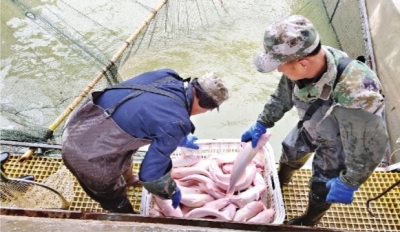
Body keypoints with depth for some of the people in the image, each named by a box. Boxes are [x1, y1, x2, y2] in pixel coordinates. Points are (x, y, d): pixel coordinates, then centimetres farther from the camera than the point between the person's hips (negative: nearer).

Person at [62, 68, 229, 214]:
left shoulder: (167, 76, -3)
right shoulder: (176, 122, -25)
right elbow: (152, 173, -17)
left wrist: (179, 139, 28)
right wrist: (171, 192, 4)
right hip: (88, 155, -8)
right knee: (116, 200, 20)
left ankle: (127, 179, 65)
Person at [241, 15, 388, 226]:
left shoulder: (355, 95, -49)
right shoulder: (303, 64, -29)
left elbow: (368, 149, -33)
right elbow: (281, 98, -7)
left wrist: (348, 184, -21)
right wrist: (261, 125, -2)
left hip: (339, 143, -5)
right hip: (311, 127, 6)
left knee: (321, 188, 13)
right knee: (290, 152, 27)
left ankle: (308, 221, 48)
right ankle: (279, 181, 63)